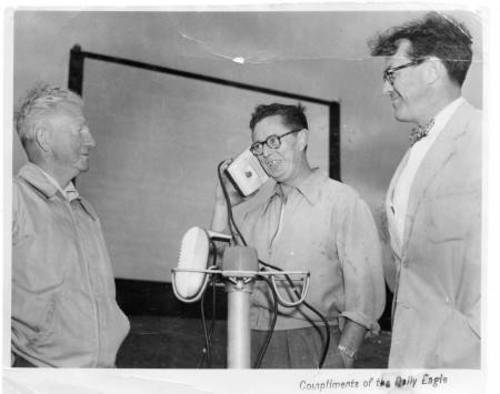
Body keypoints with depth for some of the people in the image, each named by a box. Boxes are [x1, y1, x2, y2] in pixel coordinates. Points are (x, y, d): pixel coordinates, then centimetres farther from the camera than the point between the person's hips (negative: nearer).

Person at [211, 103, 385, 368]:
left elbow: (365, 290, -11)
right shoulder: (258, 214, 17)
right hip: (253, 344, 6)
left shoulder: (342, 201, -5)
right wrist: (223, 204, 11)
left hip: (311, 345, -5)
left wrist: (342, 356, -19)